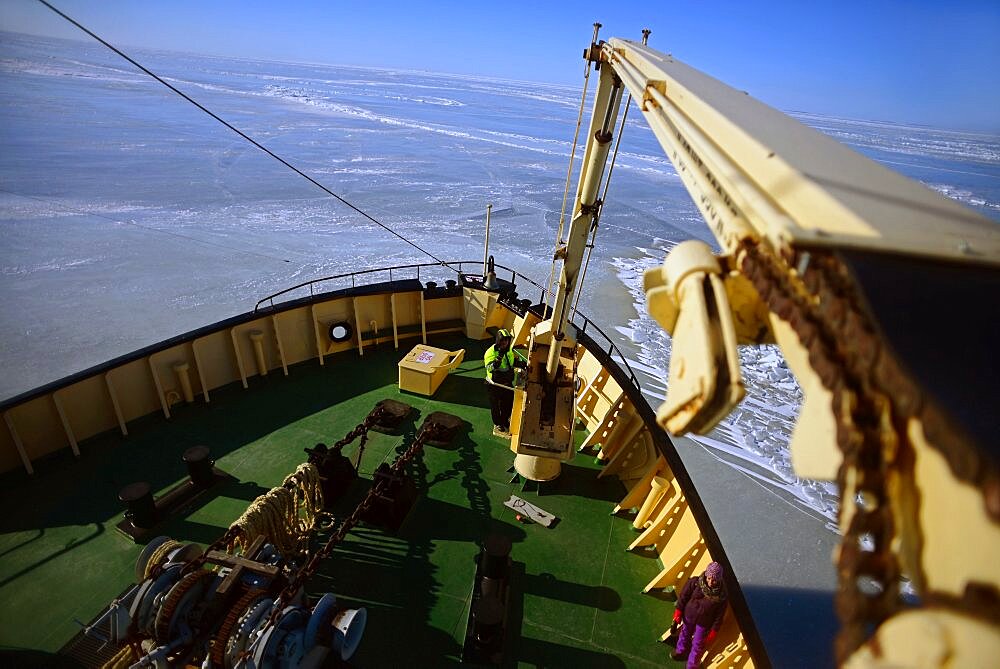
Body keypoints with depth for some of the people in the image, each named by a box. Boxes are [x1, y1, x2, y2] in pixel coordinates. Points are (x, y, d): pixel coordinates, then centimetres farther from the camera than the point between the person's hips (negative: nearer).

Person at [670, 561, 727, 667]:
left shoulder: (721, 594, -26)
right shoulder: (695, 583, -26)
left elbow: (720, 614, -12)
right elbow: (684, 595, -12)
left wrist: (714, 630, -6)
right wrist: (678, 611, -6)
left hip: (704, 623, -2)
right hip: (689, 616, 2)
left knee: (697, 645, 16)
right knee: (685, 634, 27)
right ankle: (681, 651, 58)